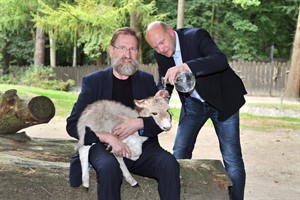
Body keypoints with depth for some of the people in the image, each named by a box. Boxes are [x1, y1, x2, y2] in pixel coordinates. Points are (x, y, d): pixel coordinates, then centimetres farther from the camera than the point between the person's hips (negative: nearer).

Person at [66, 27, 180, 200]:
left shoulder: (146, 80, 13)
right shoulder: (93, 81, 7)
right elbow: (72, 124, 0)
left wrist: (139, 123, -13)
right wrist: (107, 137, -17)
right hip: (103, 146, -2)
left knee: (169, 163, -28)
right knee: (109, 167, -35)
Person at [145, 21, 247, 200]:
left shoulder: (197, 36, -24)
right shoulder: (160, 54, -6)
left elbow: (220, 60, -39)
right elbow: (165, 80, 5)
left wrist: (185, 67, -51)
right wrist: (163, 93, -18)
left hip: (222, 99, -5)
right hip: (193, 103, 5)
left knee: (232, 159, -6)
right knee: (180, 153, 7)